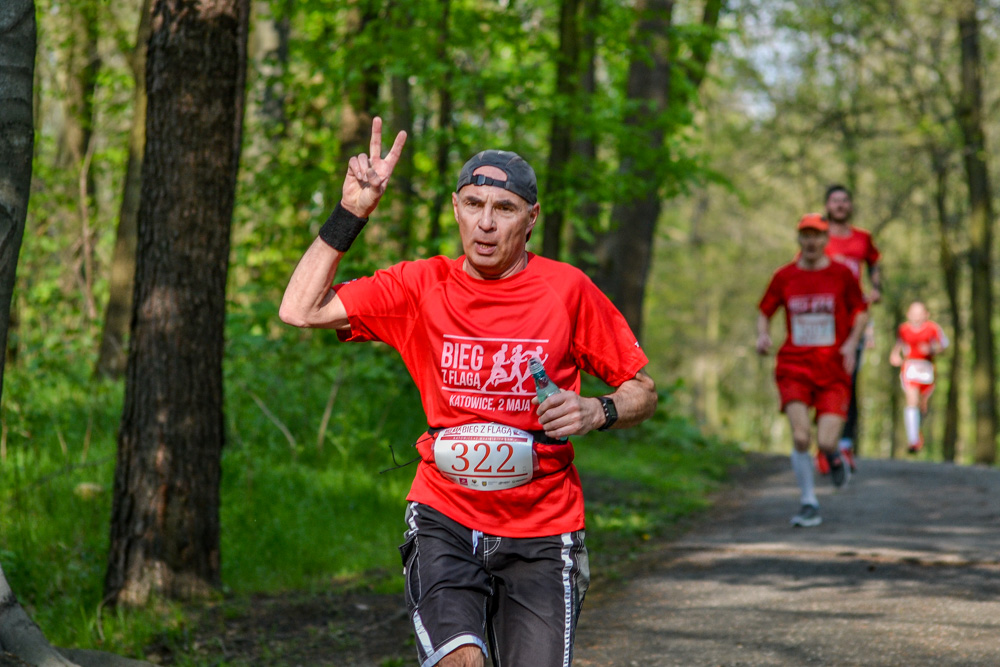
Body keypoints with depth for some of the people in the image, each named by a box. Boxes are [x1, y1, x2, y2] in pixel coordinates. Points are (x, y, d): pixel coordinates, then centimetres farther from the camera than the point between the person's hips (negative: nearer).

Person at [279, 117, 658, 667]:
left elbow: (643, 390, 5)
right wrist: (351, 212, -7)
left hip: (541, 531, 0)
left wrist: (597, 412, -16)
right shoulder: (420, 287, 1)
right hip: (444, 522, 0)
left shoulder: (568, 290, -3)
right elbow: (301, 310, -4)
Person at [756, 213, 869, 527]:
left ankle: (834, 456, 27)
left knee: (826, 443, -13)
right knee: (800, 437, -16)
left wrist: (852, 342, -4)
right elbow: (764, 312, 14)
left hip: (833, 371, -1)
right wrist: (763, 335, -7)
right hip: (794, 367, 1)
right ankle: (808, 503, 1)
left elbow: (861, 311, 12)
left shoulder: (842, 274, 2)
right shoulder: (784, 276, 4)